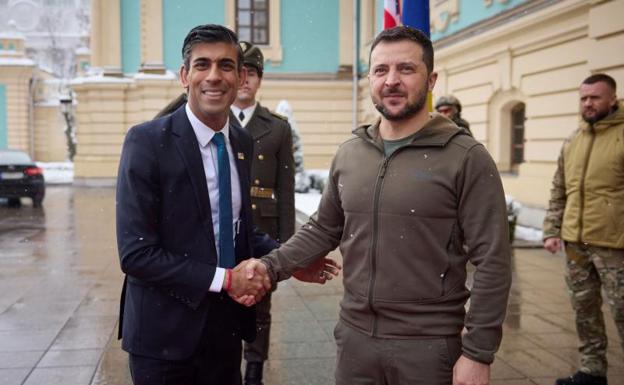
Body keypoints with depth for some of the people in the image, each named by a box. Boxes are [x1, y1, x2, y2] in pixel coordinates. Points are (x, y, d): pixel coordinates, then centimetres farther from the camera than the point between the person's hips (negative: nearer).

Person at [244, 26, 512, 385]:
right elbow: (324, 229, 14)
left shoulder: (466, 158, -10)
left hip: (428, 346, -4)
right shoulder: (348, 154, 5)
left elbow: (493, 262, -11)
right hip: (355, 338, 4)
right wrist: (271, 265, -1)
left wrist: (478, 354, -12)